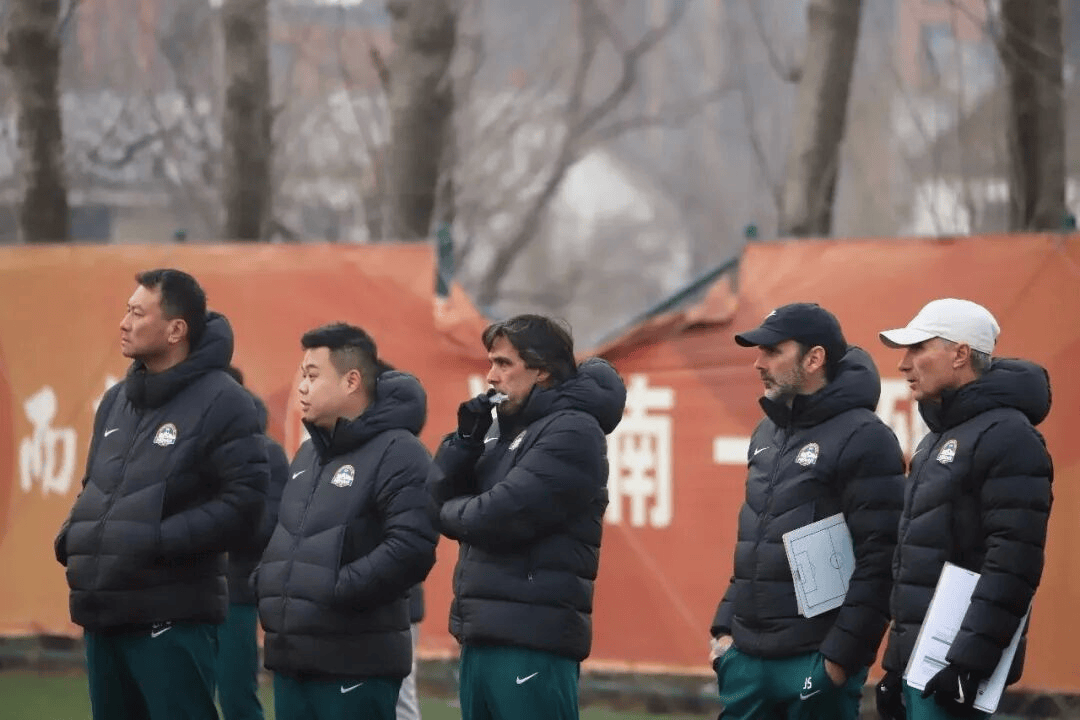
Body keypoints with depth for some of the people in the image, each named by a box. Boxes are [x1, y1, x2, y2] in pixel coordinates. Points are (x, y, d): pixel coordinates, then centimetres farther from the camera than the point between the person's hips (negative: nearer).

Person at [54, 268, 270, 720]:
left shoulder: (220, 401, -9)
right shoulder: (117, 400, 16)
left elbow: (244, 504, -16)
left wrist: (160, 540, -21)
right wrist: (73, 534, 7)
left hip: (174, 619, -8)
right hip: (104, 616, 8)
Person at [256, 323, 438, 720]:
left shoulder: (396, 452, -11)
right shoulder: (308, 454, 19)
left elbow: (411, 548, -22)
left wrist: (338, 590, -21)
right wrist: (266, 582, 10)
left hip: (357, 662, -9)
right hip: (291, 658, 9)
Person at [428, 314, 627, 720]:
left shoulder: (572, 431, -10)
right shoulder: (510, 432, 18)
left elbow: (501, 516, -18)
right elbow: (438, 498, 13)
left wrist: (449, 512, 2)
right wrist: (467, 436, -1)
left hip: (533, 642, -9)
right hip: (481, 638, 9)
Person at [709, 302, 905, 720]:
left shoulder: (863, 438, -10)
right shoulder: (767, 434, 16)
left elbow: (878, 564, -15)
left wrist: (841, 656, -18)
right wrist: (725, 627, 15)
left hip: (816, 663, -8)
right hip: (747, 657, 8)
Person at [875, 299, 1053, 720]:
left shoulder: (1006, 436, -11)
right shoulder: (937, 440, 19)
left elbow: (1013, 566, -20)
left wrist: (968, 662, -24)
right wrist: (897, 661, 22)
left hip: (953, 667, -9)